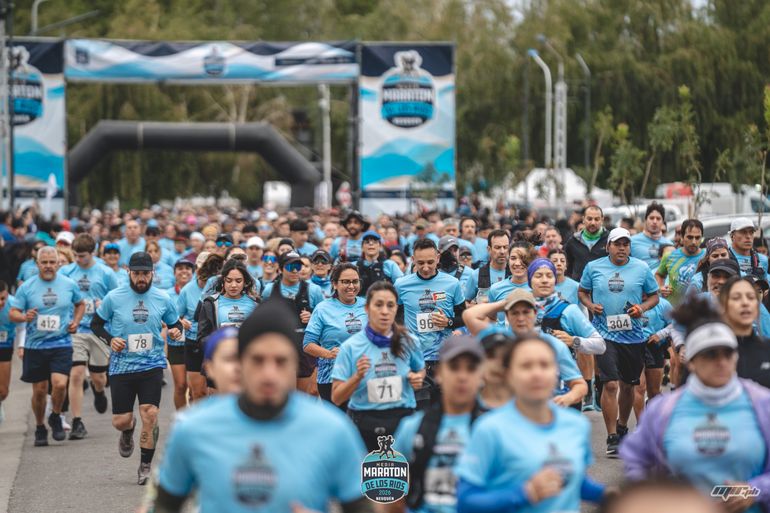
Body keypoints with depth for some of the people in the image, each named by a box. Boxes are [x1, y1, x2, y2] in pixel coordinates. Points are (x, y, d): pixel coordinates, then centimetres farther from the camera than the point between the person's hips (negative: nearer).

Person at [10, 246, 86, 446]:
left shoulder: (69, 284, 1)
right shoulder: (26, 287, -2)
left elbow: (80, 304, 20)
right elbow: (12, 314, -1)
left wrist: (75, 321, 3)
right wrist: (24, 317, -22)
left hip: (61, 344, -1)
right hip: (35, 345, 1)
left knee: (60, 384, -19)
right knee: (39, 390, 5)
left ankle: (56, 418, 9)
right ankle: (39, 428, 26)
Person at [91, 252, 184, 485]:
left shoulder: (163, 299, 2)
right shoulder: (114, 297, -2)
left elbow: (175, 323, 15)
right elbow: (96, 323, 9)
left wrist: (176, 331, -9)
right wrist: (110, 339, -9)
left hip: (152, 365, 0)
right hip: (121, 367, 0)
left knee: (150, 414, -14)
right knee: (120, 421, 0)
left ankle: (145, 466, 3)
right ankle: (128, 432, 41)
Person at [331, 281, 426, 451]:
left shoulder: (408, 342, 1)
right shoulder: (350, 347, -5)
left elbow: (421, 370, 22)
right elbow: (336, 398, -4)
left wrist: (417, 379, 0)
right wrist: (357, 377, -20)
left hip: (403, 420, 2)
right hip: (365, 424, -2)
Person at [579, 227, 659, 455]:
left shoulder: (642, 268, 3)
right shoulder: (593, 267, 2)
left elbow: (654, 295, 10)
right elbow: (582, 292, 14)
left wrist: (643, 307, -10)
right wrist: (590, 305, -7)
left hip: (633, 335, 2)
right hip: (605, 334, -2)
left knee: (628, 384, 16)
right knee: (610, 384, -14)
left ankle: (622, 426, 38)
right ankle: (612, 438, -9)